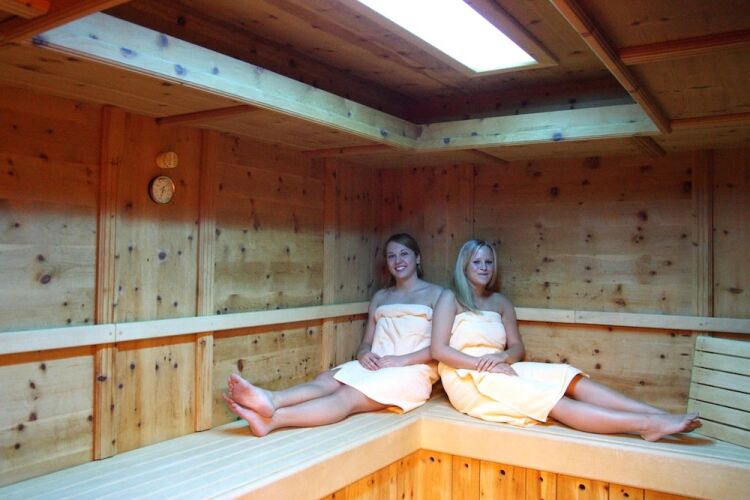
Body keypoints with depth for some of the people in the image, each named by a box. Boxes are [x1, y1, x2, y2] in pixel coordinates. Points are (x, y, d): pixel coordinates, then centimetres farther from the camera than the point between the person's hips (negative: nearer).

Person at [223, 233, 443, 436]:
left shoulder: (436, 294, 8)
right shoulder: (380, 297, 23)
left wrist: (402, 360, -15)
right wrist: (364, 354, -6)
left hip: (413, 371, -5)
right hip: (375, 366, 5)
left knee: (348, 396, -32)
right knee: (325, 381, -27)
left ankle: (271, 419, -53)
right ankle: (270, 401, -54)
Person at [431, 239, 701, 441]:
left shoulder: (500, 302, 15)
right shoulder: (450, 298, -2)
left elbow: (517, 347, 13)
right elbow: (439, 350, -10)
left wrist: (503, 357, -11)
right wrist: (484, 365, -19)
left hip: (499, 371, 6)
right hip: (467, 379, -6)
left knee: (568, 378, -19)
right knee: (552, 400, -27)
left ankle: (659, 415, -31)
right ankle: (647, 424, -39)